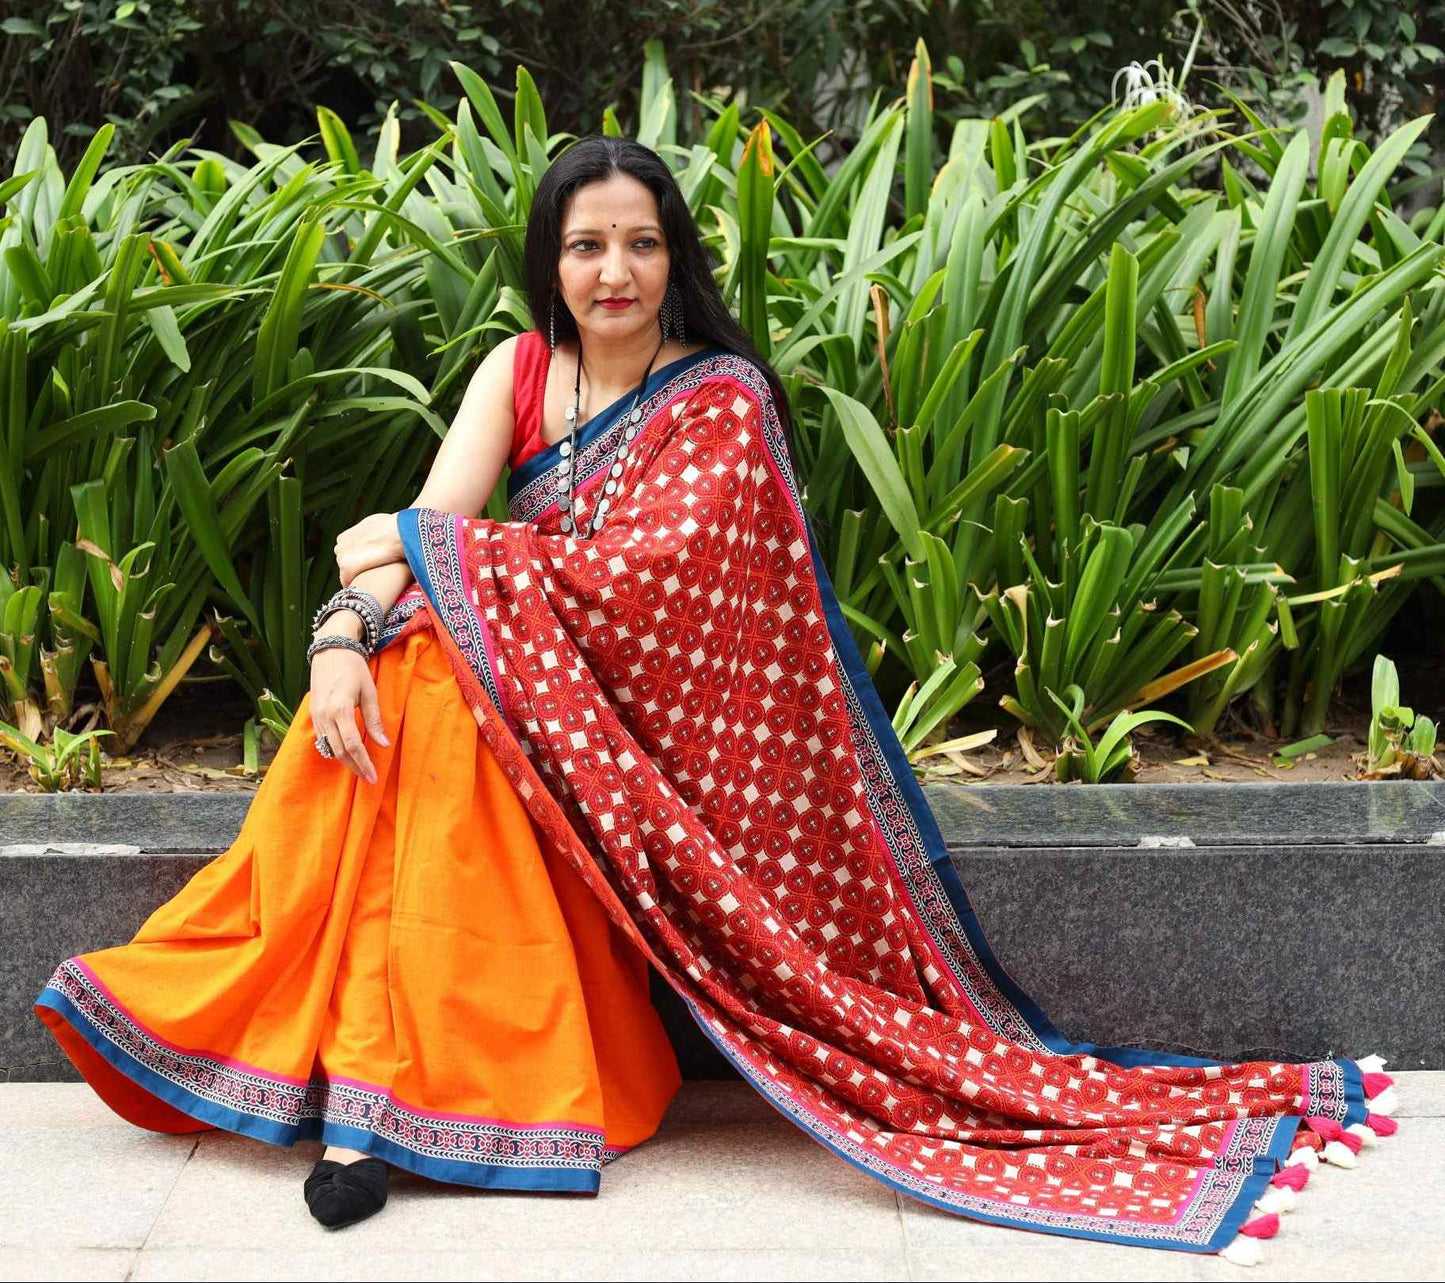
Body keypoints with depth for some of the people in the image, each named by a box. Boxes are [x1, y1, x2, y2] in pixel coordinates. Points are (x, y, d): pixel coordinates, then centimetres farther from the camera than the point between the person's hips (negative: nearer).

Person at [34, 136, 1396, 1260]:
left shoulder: (722, 401, -7)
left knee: (429, 692, -29)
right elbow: (419, 529, -4)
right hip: (528, 696, 5)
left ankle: (374, 1087, -25)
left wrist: (421, 551, -16)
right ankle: (352, 1071, -21)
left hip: (653, 729, -5)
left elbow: (641, 577, -19)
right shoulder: (519, 371, 9)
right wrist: (345, 630, -26)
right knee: (380, 678, -25)